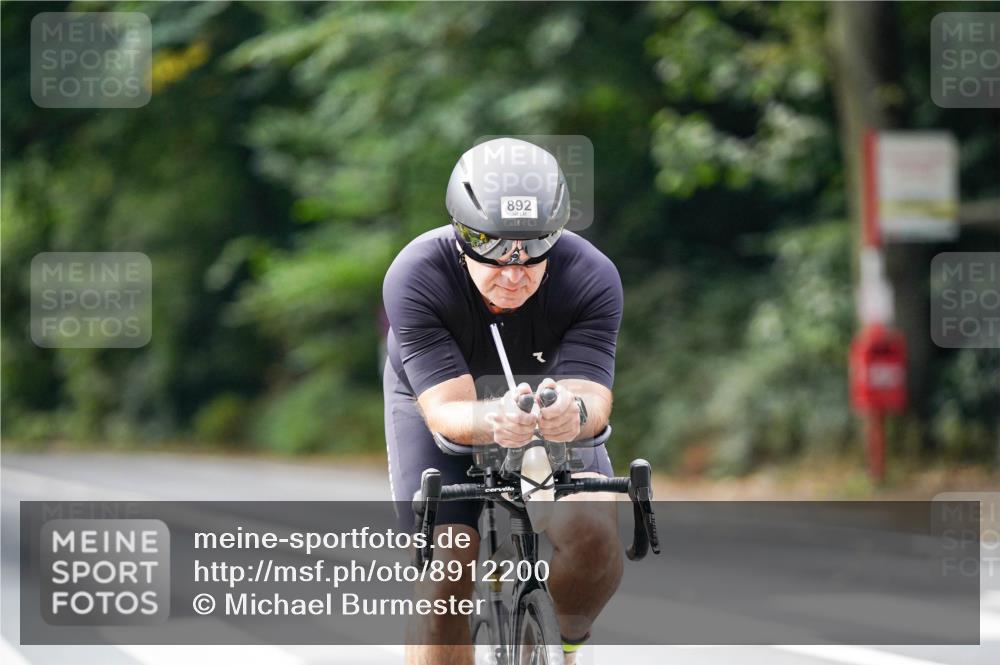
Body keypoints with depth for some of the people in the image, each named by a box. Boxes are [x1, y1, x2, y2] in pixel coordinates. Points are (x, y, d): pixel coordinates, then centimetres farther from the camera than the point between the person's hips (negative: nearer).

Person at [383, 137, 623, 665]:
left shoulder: (592, 279, -30)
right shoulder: (414, 279, -34)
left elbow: (593, 395, -37)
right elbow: (446, 408, -39)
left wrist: (576, 412, -62)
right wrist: (491, 422, -62)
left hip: (549, 406, 1)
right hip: (435, 408, -1)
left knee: (591, 534, -26)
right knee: (444, 583, -17)